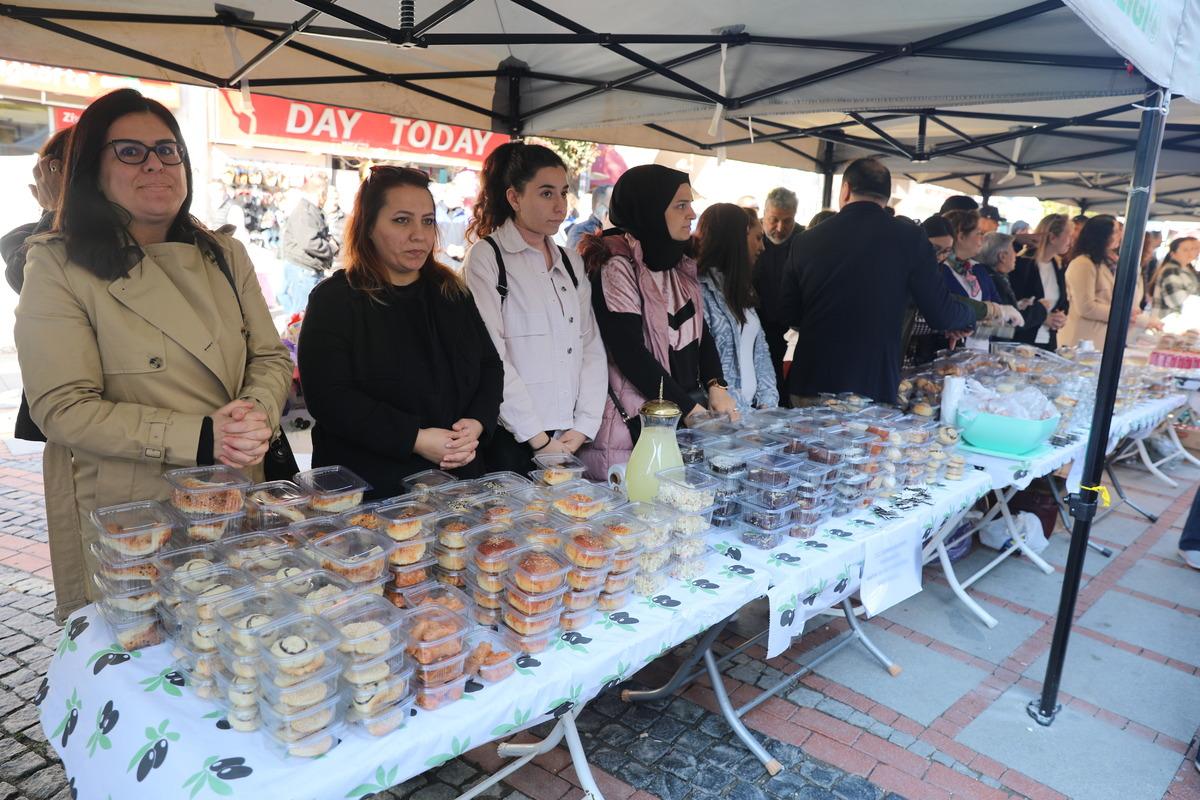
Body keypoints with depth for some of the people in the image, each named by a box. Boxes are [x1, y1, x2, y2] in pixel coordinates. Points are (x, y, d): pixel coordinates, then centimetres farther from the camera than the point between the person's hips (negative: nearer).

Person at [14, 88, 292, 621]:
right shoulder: (59, 268, -9)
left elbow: (271, 358, 4)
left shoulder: (226, 256, 5)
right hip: (121, 522, -4)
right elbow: (63, 408, -15)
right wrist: (200, 437, -24)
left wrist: (255, 415, -19)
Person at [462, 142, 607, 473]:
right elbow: (491, 358, -13)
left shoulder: (572, 263, 12)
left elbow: (592, 347, 6)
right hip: (512, 442, -5)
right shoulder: (486, 257, -5)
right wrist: (539, 439, -13)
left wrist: (583, 427, -5)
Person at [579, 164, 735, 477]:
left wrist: (715, 387, -6)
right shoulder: (617, 267, -13)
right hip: (634, 424, -7)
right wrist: (691, 410, -16)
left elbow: (700, 331, 12)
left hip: (687, 413, 7)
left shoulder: (681, 263, 11)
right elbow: (630, 353, -18)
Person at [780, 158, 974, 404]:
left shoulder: (805, 240, 1)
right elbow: (942, 316, -2)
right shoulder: (909, 237, -5)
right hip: (875, 388, -2)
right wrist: (973, 311, 20)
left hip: (811, 385, 2)